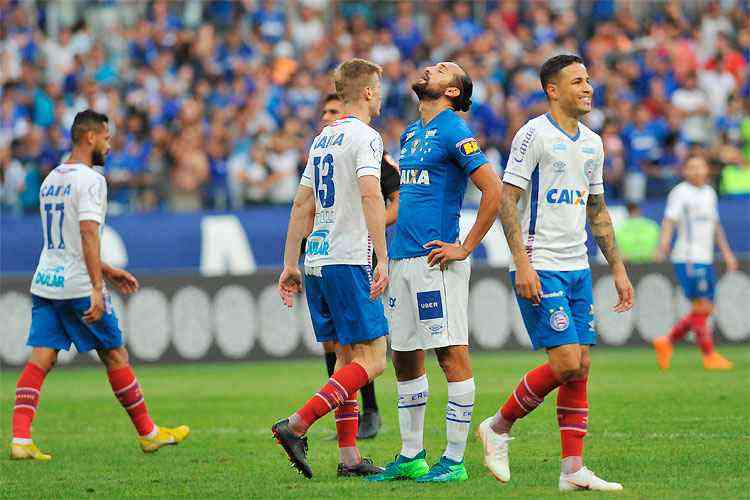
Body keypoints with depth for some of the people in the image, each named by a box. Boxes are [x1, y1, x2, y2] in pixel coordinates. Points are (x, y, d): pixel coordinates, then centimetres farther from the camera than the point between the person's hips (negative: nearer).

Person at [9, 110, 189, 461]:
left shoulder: (51, 180, 16)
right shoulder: (90, 180, -11)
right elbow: (88, 234, -22)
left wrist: (107, 271, 27)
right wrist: (97, 288, -25)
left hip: (44, 283, 7)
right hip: (78, 286, -7)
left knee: (40, 359, 0)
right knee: (115, 356, 6)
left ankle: (20, 439, -13)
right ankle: (148, 434, 16)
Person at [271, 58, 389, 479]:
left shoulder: (323, 139, 18)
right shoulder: (364, 136, -7)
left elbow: (302, 205, 19)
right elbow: (371, 195, -21)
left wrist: (291, 264, 21)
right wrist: (382, 258, -25)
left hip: (317, 264, 9)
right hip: (348, 262, -9)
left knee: (347, 357, 11)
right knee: (372, 359, -7)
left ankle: (349, 456, 6)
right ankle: (296, 426, -18)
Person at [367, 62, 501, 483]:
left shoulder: (453, 132, -8)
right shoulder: (412, 133, 19)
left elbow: (493, 189, -16)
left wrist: (466, 248, -14)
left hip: (436, 261, -9)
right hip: (403, 258, 9)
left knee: (452, 354, -6)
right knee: (405, 358, 12)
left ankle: (454, 460, -5)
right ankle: (412, 456, 19)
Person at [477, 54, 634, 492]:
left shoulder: (592, 143, 14)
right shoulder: (534, 135, -9)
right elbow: (507, 200, -12)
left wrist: (618, 269, 16)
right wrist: (522, 263, -20)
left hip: (578, 267, 7)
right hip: (540, 269, -7)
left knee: (581, 366, 2)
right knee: (566, 362, -14)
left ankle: (574, 469, 4)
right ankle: (499, 427, 5)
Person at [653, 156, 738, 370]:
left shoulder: (709, 193, 17)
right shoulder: (680, 193, -6)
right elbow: (669, 220, -17)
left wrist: (726, 252, 27)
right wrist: (664, 244, -33)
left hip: (706, 260, 8)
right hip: (688, 258, -8)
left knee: (704, 310, 8)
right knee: (702, 307, -8)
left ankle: (666, 343, 16)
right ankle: (709, 356, 0)